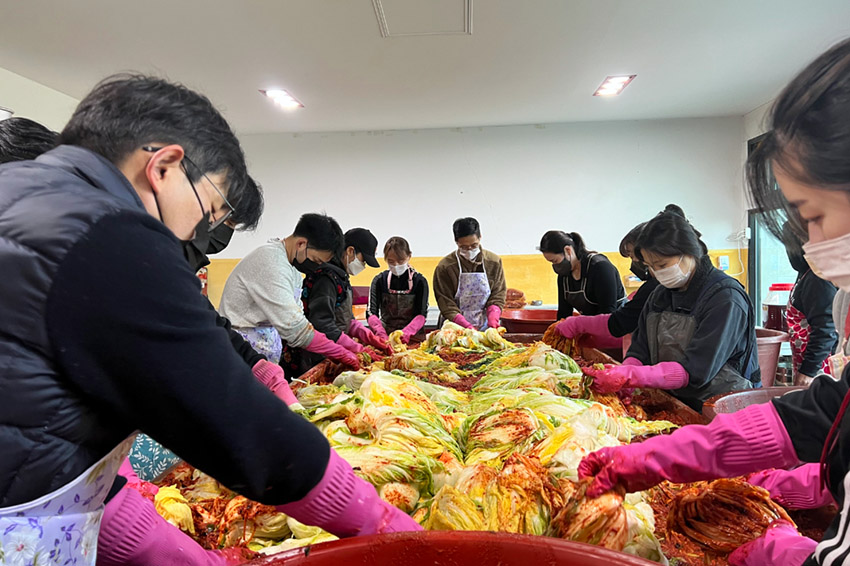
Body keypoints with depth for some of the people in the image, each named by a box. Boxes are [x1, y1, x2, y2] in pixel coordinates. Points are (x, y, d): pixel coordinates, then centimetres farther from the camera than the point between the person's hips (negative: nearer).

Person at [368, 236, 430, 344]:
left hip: (413, 336, -1)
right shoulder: (379, 280, 5)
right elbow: (371, 313, -4)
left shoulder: (420, 281, 2)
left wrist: (406, 333, -24)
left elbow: (422, 314, -6)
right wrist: (382, 334, -22)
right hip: (385, 333, 2)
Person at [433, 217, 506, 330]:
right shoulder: (444, 267, -6)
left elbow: (498, 296, 7)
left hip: (485, 328, 2)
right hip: (456, 328, -1)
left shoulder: (494, 262, 3)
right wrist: (467, 326, -18)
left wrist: (493, 319, -10)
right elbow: (446, 305, -7)